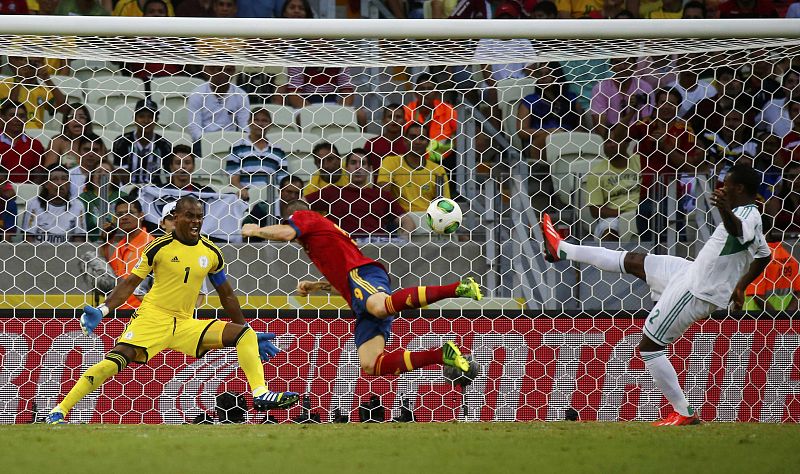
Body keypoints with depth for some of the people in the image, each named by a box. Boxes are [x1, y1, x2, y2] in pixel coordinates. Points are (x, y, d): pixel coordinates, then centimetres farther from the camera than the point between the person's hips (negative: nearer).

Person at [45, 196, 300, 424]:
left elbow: (227, 295, 18)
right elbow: (130, 283, 0)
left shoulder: (211, 252, 7)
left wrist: (252, 334, 20)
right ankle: (58, 412, -22)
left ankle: (261, 394, -19)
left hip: (186, 325, 4)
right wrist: (102, 310, -14)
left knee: (244, 334, -9)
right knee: (119, 357, -25)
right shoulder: (160, 247, -4)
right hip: (152, 318, -4)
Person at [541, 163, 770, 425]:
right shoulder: (751, 216, 8)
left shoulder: (747, 215, -24)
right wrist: (741, 285, 32)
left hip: (695, 292, -10)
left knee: (650, 345, -3)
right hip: (692, 272, 10)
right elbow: (764, 255, 25)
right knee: (633, 261, 21)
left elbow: (738, 230, -51)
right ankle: (562, 250, 39)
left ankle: (684, 413, 3)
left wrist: (726, 212, -71)